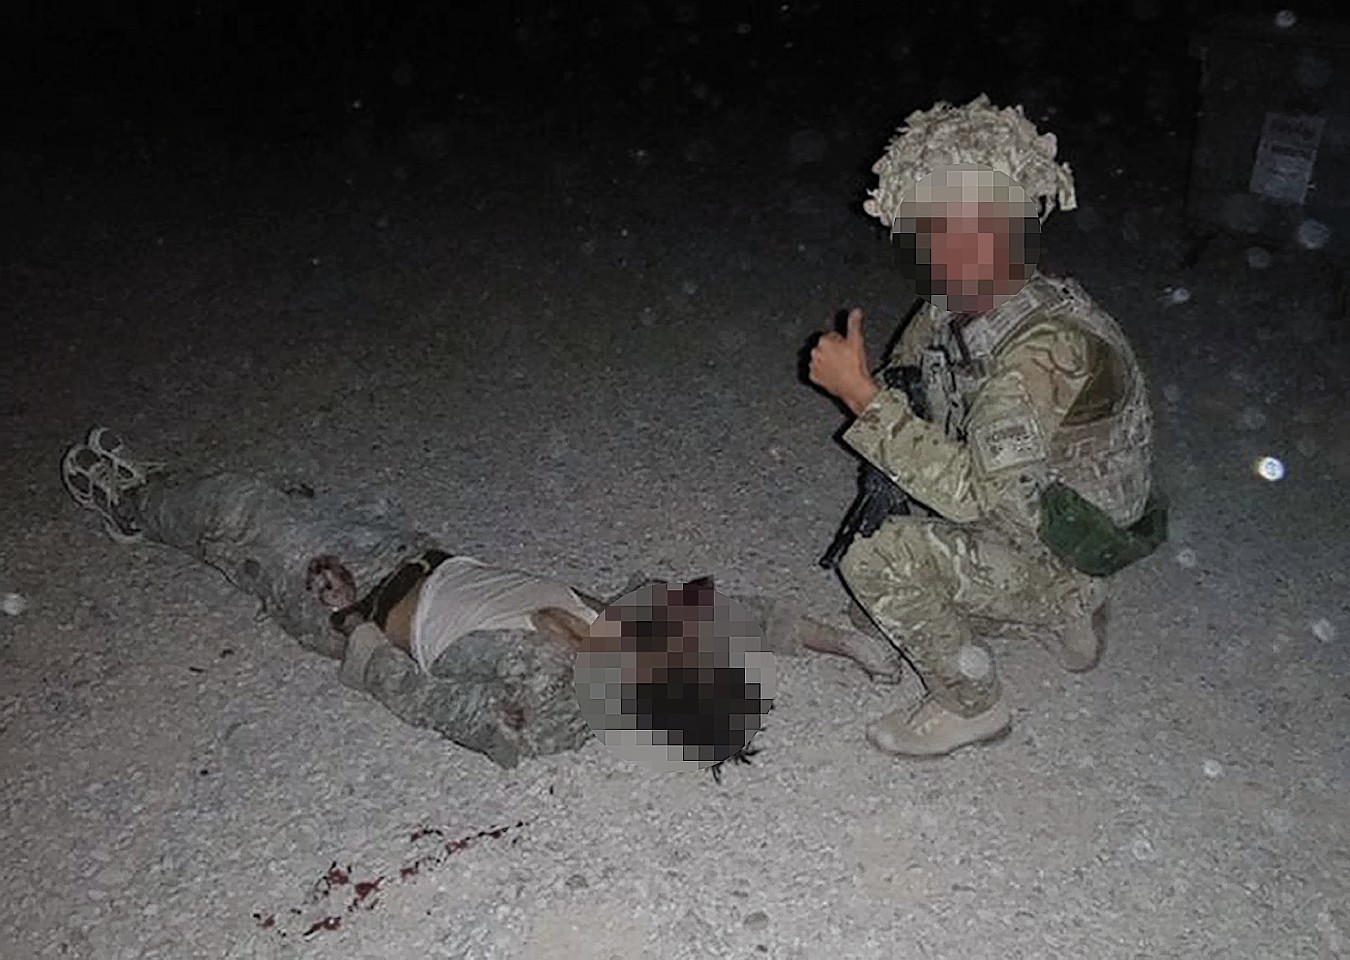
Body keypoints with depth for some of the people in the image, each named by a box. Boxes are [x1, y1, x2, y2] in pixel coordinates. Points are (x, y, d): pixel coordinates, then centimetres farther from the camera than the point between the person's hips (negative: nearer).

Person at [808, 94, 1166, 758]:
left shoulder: (1053, 348, -34)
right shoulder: (950, 308, -8)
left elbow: (969, 492, -38)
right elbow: (909, 365, 12)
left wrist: (860, 392, -37)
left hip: (1064, 554, -9)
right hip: (1019, 518, 9)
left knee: (877, 560, -23)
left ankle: (972, 706, 1)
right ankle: (1062, 618, 24)